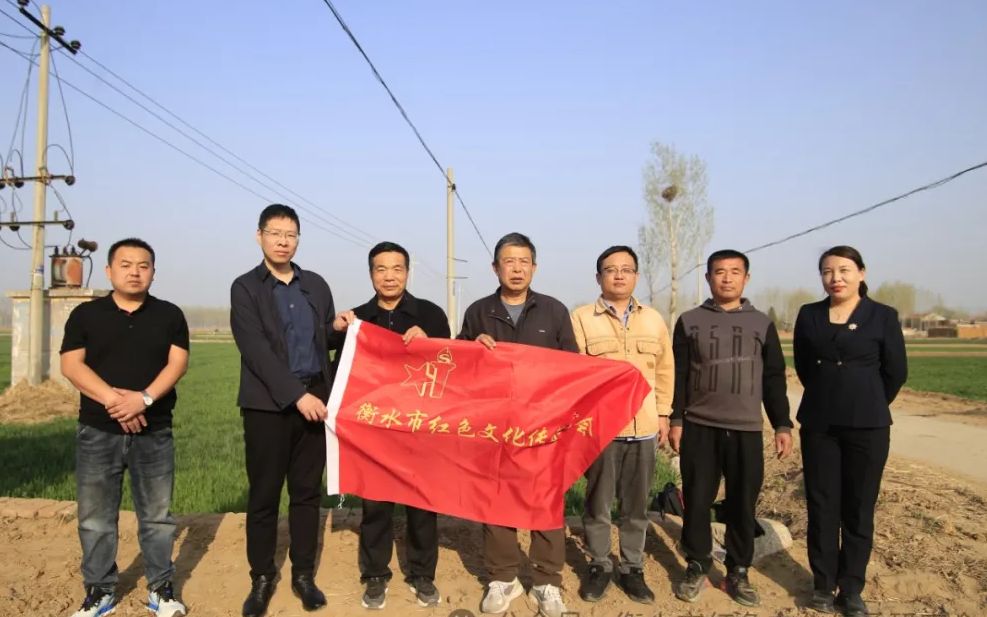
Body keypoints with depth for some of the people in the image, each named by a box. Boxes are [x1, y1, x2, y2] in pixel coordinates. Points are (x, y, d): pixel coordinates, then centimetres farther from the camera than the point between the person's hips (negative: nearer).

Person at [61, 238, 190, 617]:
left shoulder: (170, 315, 5)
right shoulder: (85, 315, 4)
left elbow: (177, 363, -4)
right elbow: (71, 365, -4)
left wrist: (144, 398, -19)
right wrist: (112, 399, -18)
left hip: (154, 432, 0)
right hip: (97, 432, 0)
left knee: (157, 516, 7)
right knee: (95, 518, 8)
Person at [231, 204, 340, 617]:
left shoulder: (316, 285, 11)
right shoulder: (245, 288, -1)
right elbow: (256, 350, -11)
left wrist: (330, 394, 0)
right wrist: (297, 394, -18)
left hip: (313, 400, 3)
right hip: (267, 405, -3)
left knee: (307, 492, 9)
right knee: (264, 494, 5)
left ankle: (303, 574, 21)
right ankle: (262, 578, 20)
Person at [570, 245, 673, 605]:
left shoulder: (654, 319, 10)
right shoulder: (582, 319, -1)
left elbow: (665, 370, 14)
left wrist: (663, 415, 10)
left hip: (644, 427, 3)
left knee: (636, 505, 12)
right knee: (597, 503, 9)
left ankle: (632, 568, 25)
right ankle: (599, 566, 24)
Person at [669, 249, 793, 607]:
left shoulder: (762, 323, 8)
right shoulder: (690, 322, 5)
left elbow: (774, 378, 9)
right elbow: (678, 376, 4)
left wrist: (782, 425, 4)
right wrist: (676, 420, -2)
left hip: (747, 430, 1)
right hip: (699, 428, -1)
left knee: (743, 504, 5)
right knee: (697, 500, 3)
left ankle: (738, 571, 19)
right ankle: (697, 566, 19)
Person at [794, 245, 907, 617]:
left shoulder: (883, 316, -3)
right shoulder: (809, 315, 4)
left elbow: (896, 372, 3)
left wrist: (868, 406, 11)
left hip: (867, 426, -2)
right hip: (818, 424, 2)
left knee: (859, 509, 5)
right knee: (822, 506, 7)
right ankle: (823, 584, 19)